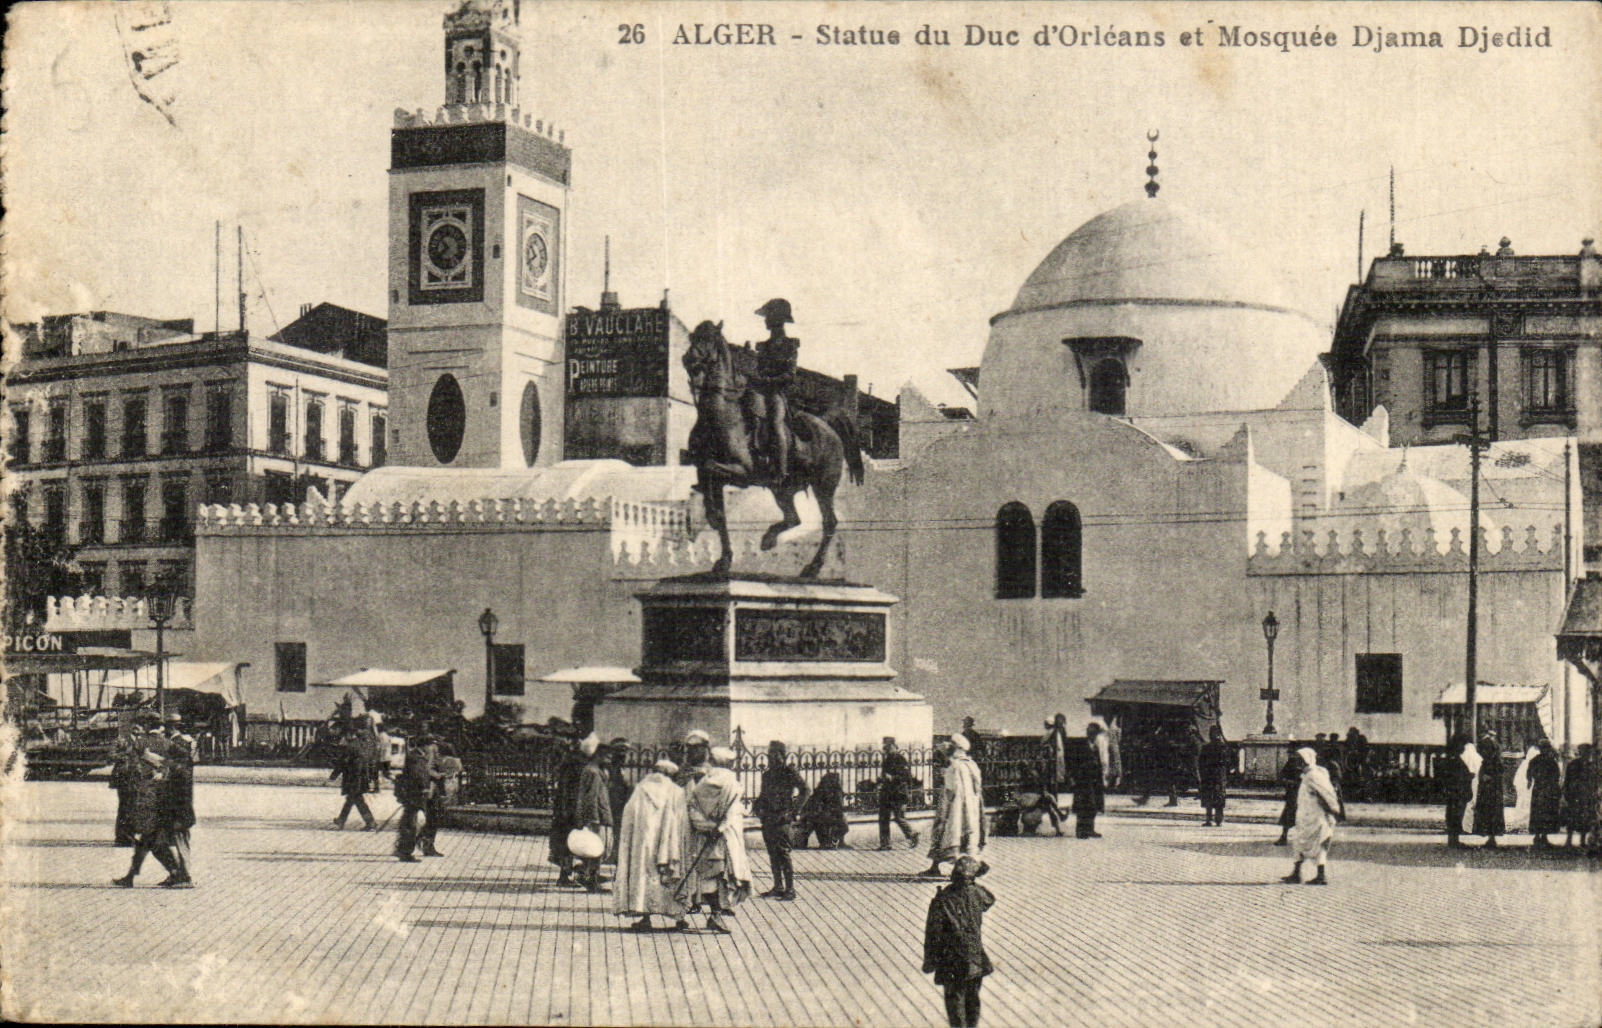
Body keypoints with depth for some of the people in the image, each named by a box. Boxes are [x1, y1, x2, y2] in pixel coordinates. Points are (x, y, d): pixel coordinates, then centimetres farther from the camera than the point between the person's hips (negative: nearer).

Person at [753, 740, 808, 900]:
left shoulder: (789, 772, -5)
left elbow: (805, 790, -9)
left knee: (783, 854, -9)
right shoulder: (767, 773, 16)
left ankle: (790, 889, -7)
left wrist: (794, 808, -13)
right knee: (773, 855, 10)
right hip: (767, 819, 7)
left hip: (782, 819, -7)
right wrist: (757, 806, 8)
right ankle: (778, 887, 17)